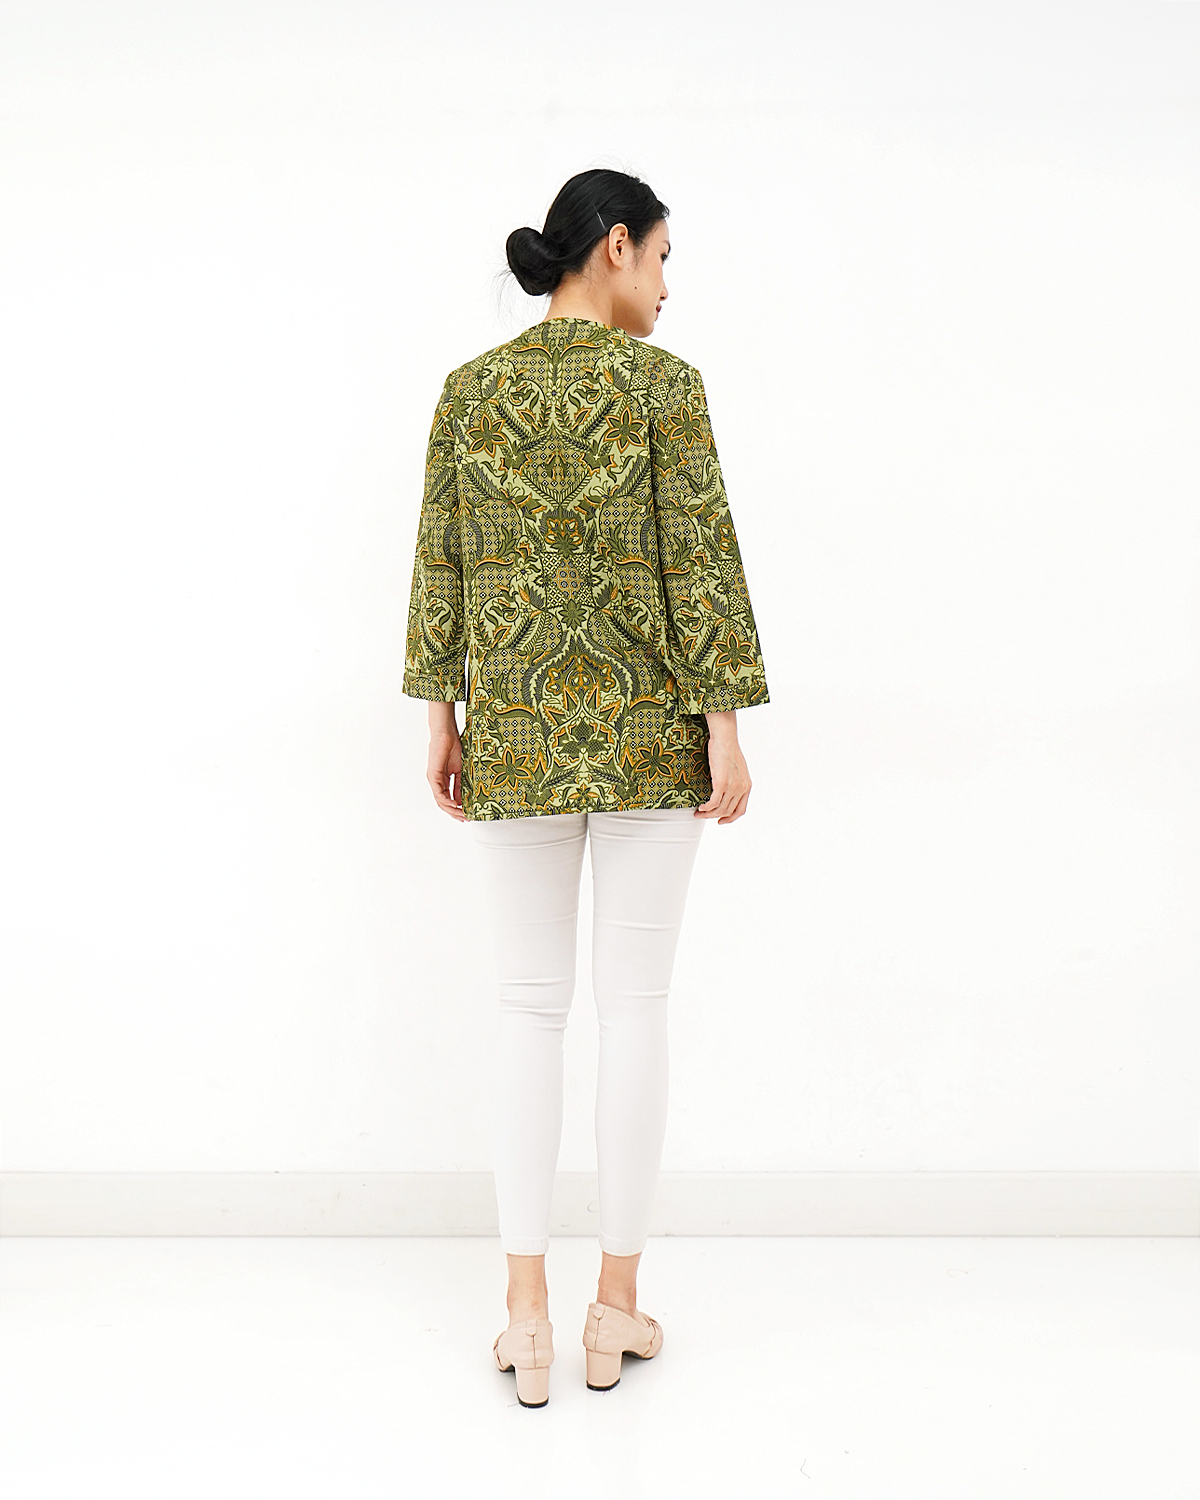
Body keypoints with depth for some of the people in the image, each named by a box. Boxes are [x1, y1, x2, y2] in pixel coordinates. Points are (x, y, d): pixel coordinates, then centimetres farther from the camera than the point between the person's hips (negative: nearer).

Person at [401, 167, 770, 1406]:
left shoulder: (469, 389, 6)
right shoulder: (660, 382, -4)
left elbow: (441, 562, 5)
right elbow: (699, 560, -9)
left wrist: (441, 719, 10)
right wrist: (725, 729, -5)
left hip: (513, 734, 3)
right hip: (647, 733, -2)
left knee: (529, 1012, 9)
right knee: (635, 1010, 6)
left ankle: (528, 1316, 12)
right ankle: (616, 1307, 16)